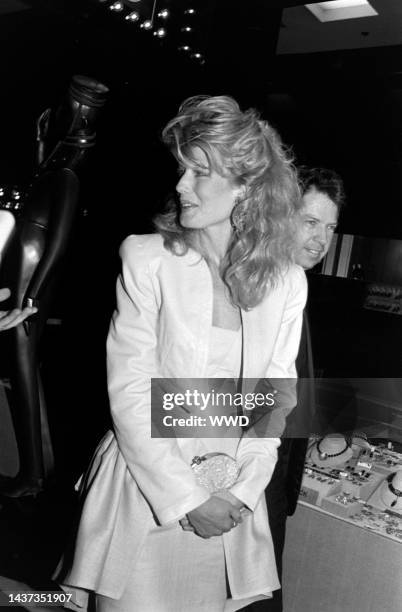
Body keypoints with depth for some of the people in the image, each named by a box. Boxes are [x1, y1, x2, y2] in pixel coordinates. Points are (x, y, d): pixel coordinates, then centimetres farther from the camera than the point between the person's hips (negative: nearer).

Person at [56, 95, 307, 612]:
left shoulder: (287, 282, -2)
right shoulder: (147, 259, -11)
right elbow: (129, 393, -13)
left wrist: (242, 490, -7)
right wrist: (185, 499, -13)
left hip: (231, 504, 3)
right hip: (146, 493, -2)